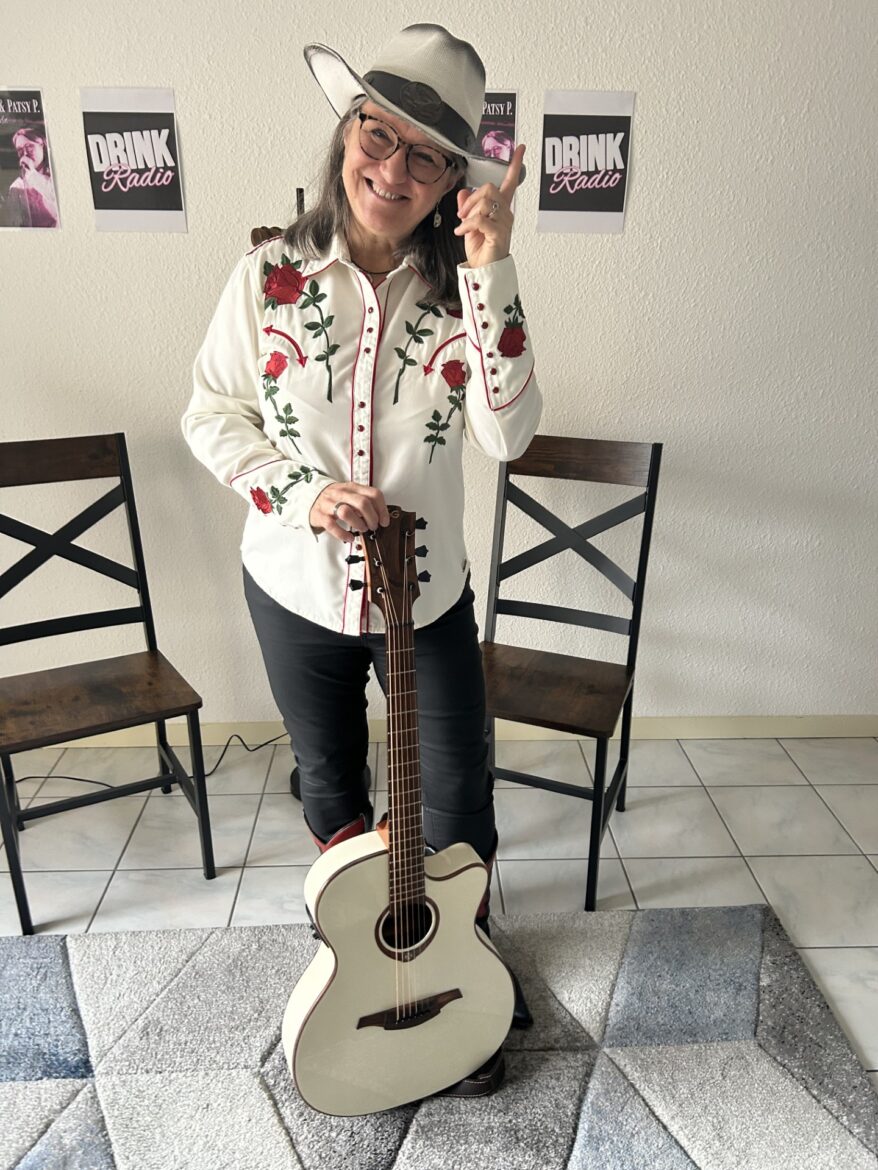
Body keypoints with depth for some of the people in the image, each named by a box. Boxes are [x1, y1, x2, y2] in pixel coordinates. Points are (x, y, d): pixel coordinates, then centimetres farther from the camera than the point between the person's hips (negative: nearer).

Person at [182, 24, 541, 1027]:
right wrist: (304, 494, -19)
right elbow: (209, 415, -3)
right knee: (330, 783, 21)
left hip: (429, 596, 0)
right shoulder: (271, 275, -9)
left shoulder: (462, 289, -10)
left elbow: (506, 435, -22)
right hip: (297, 592, 1)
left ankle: (468, 934, 47)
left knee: (459, 792, 13)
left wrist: (491, 274, -28)